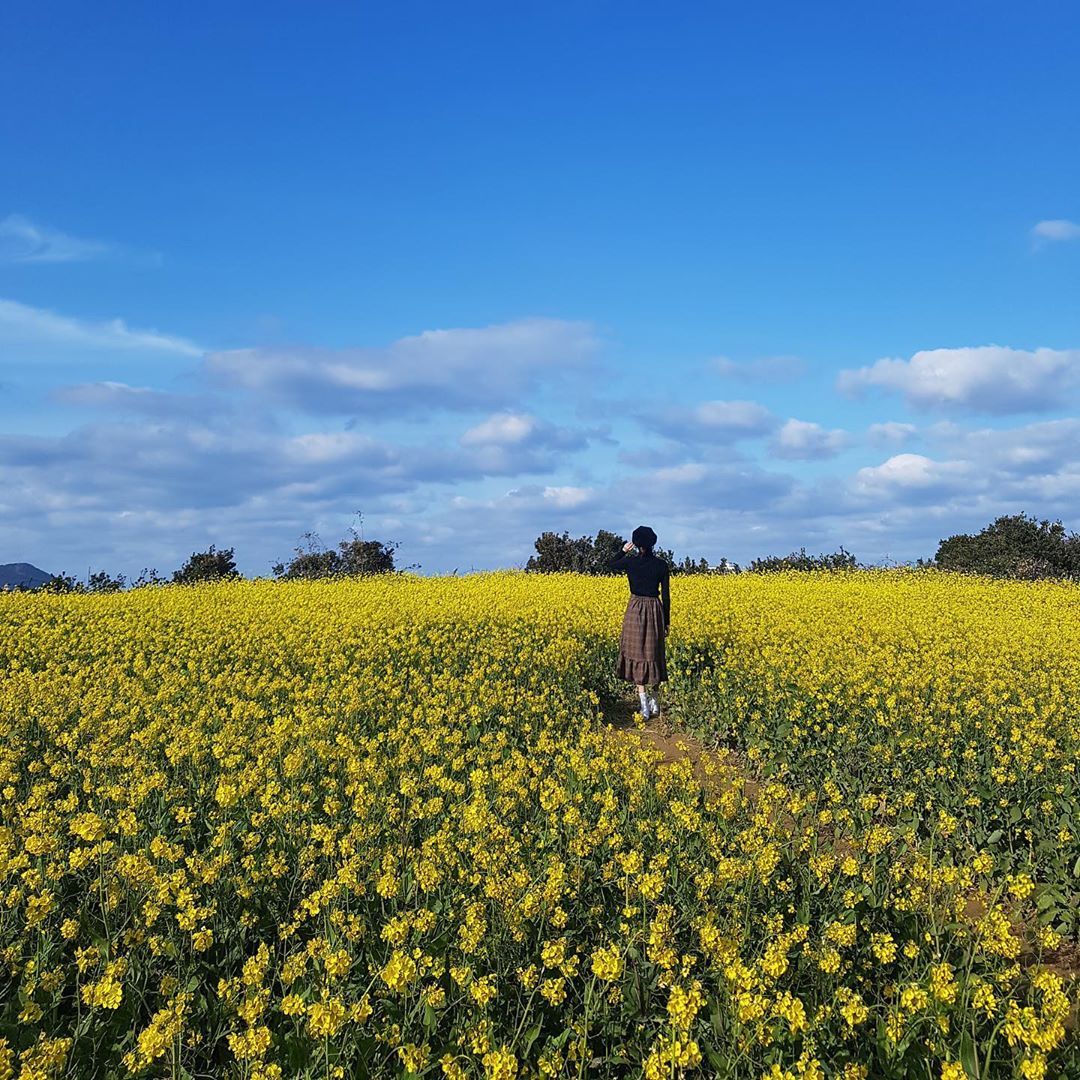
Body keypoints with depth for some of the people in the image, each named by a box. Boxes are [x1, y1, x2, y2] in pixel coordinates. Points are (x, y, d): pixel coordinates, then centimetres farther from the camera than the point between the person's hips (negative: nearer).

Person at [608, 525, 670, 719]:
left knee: (637, 653, 2)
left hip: (635, 610, -2)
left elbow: (610, 566, 14)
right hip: (655, 611, 2)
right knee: (653, 653, 14)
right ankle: (653, 700, 16)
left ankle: (644, 705, -2)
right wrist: (666, 622, 10)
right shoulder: (662, 565, -2)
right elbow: (666, 595, 2)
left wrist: (624, 551, 26)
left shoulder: (630, 562, -8)